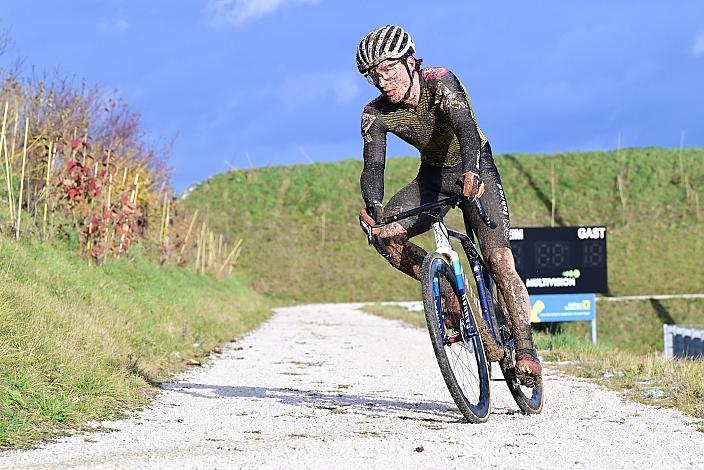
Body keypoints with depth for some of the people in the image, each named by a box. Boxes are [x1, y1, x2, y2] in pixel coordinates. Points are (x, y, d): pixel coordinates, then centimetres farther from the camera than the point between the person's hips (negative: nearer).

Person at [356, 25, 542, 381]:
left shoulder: (440, 82, -28)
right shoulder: (375, 114, -15)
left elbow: (465, 126, -44)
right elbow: (373, 165, -25)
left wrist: (471, 172, -64)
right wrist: (372, 203, -47)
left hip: (474, 170, -4)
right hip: (433, 175, 4)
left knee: (499, 261, -19)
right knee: (385, 236, -21)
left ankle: (526, 351, -13)